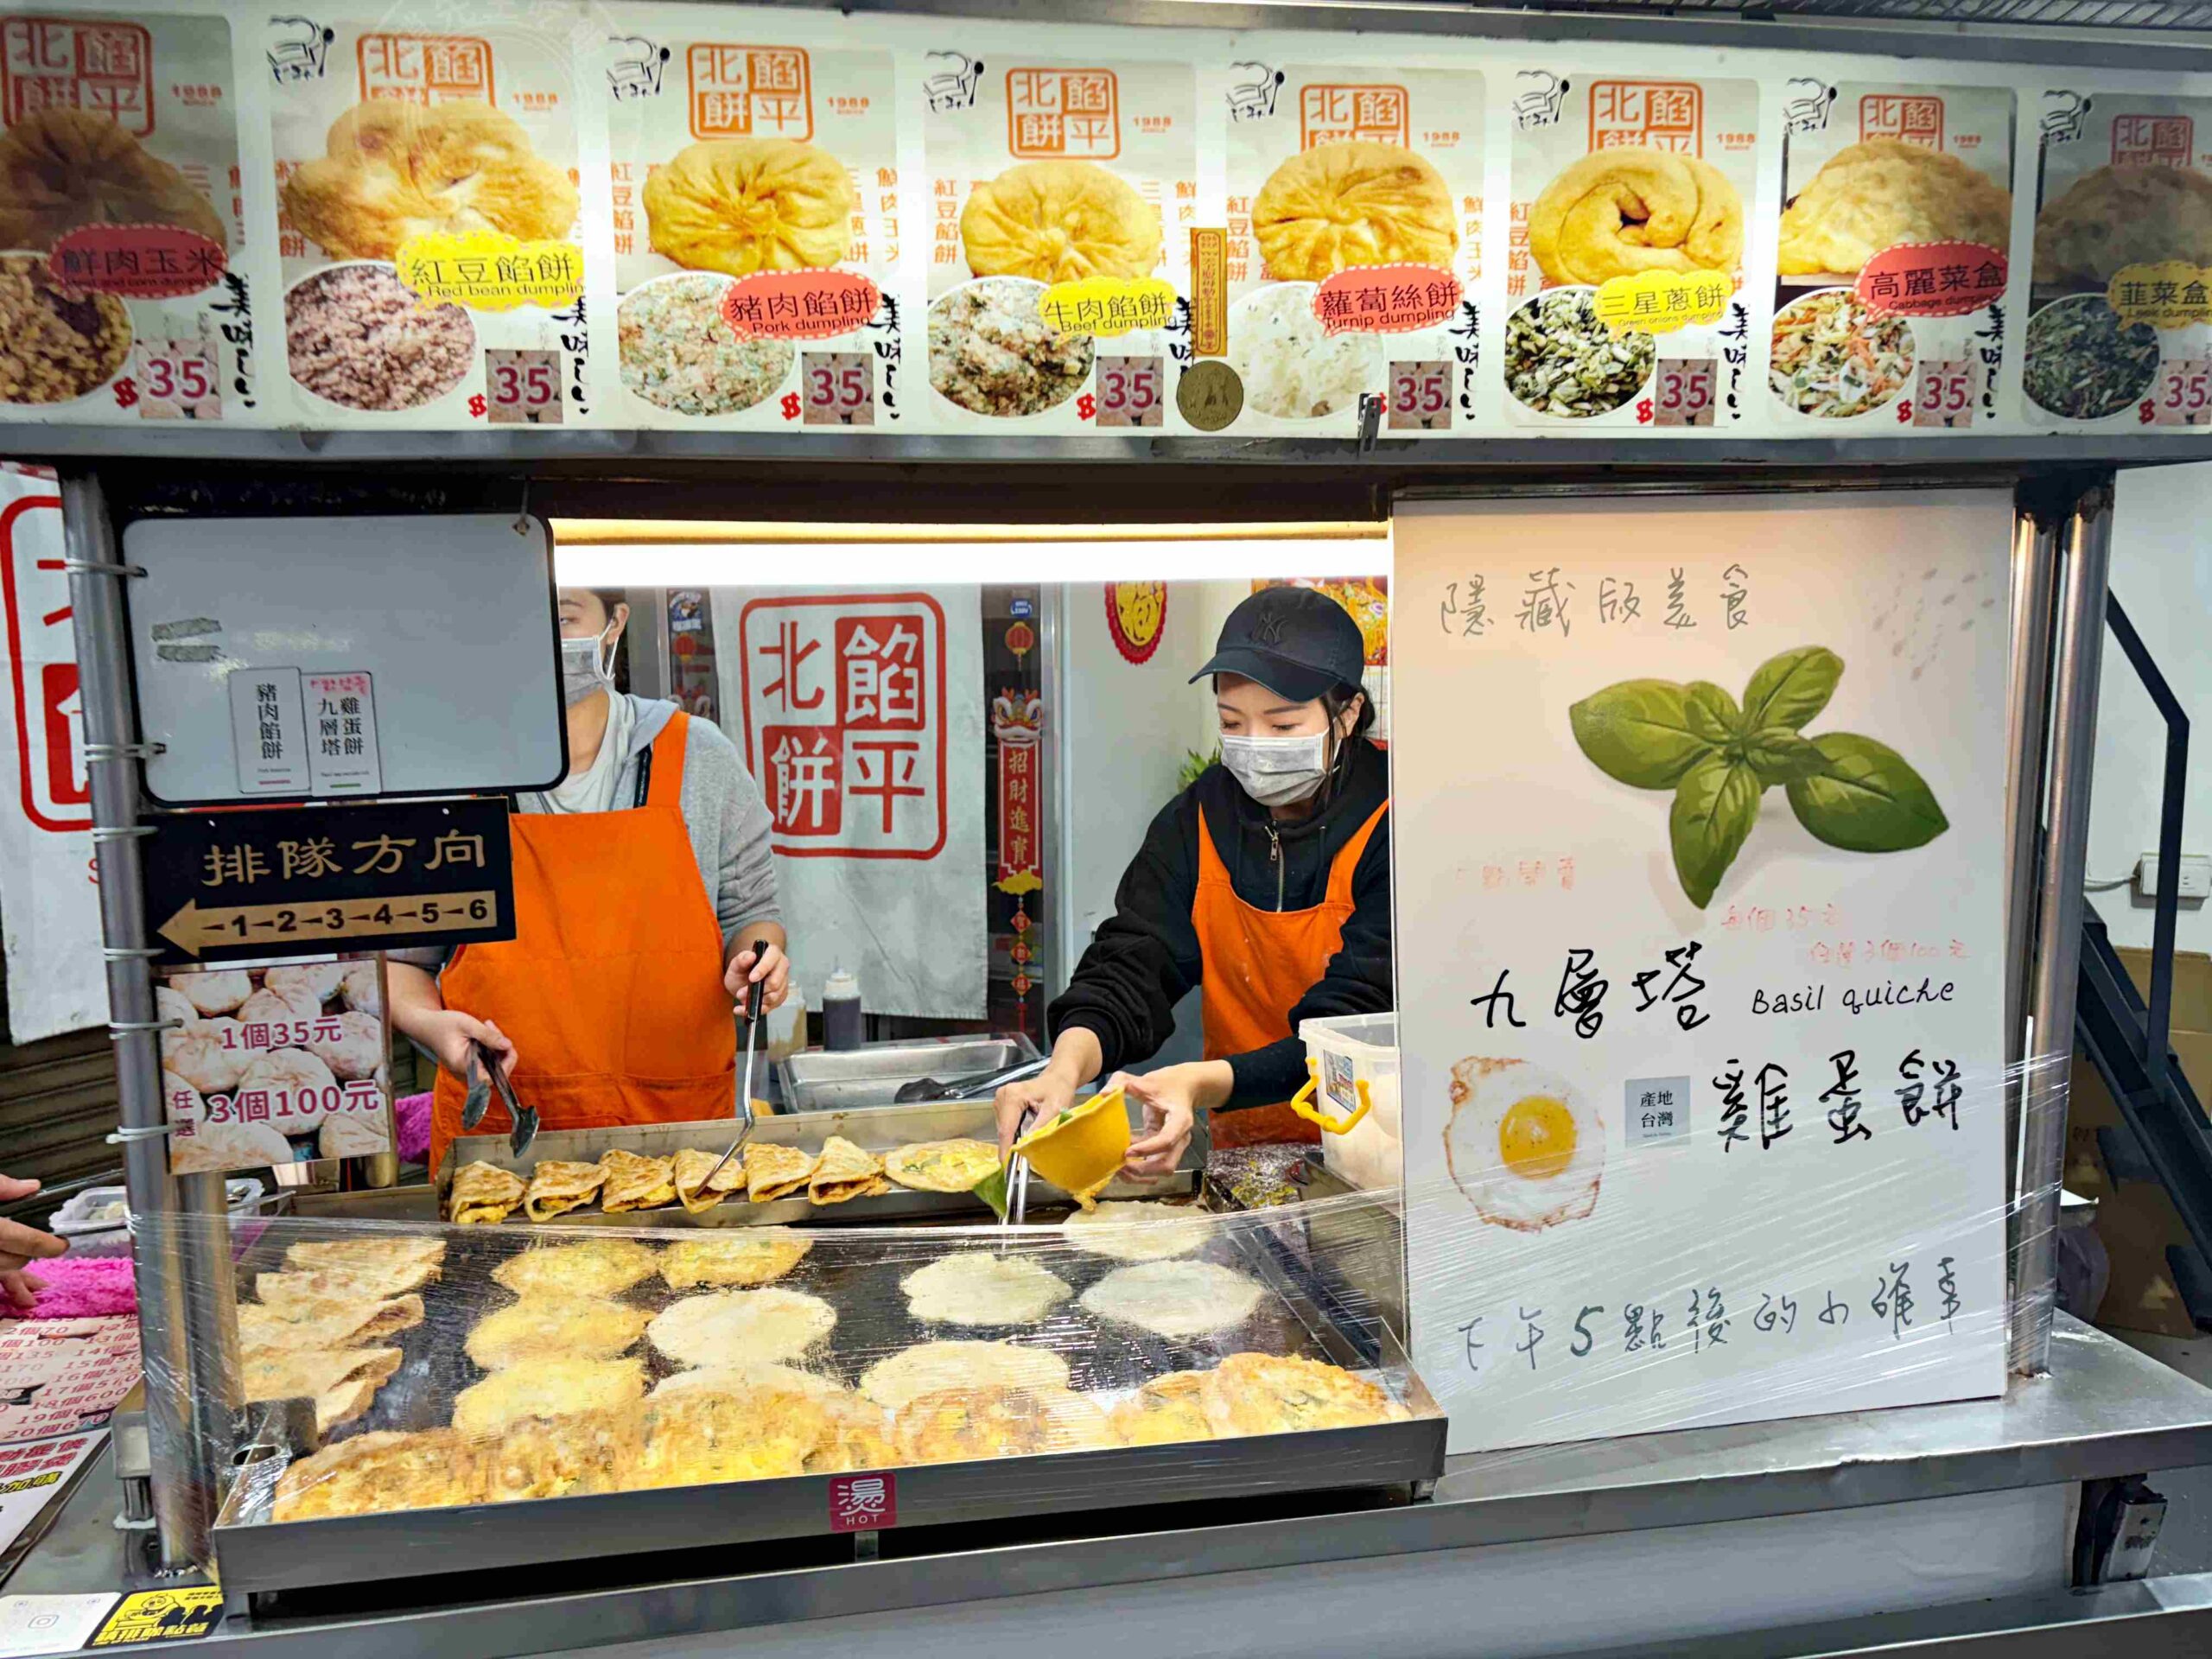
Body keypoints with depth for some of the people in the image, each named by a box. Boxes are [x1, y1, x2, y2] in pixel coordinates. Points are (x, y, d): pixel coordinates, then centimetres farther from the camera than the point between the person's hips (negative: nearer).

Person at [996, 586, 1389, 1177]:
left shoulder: (1394, 829, -7)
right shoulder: (1196, 821, 7)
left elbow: (1354, 1028, -16)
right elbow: (1131, 967, -4)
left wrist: (1201, 1083, -32)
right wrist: (1067, 1067, -26)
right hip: (1246, 1147, 3)